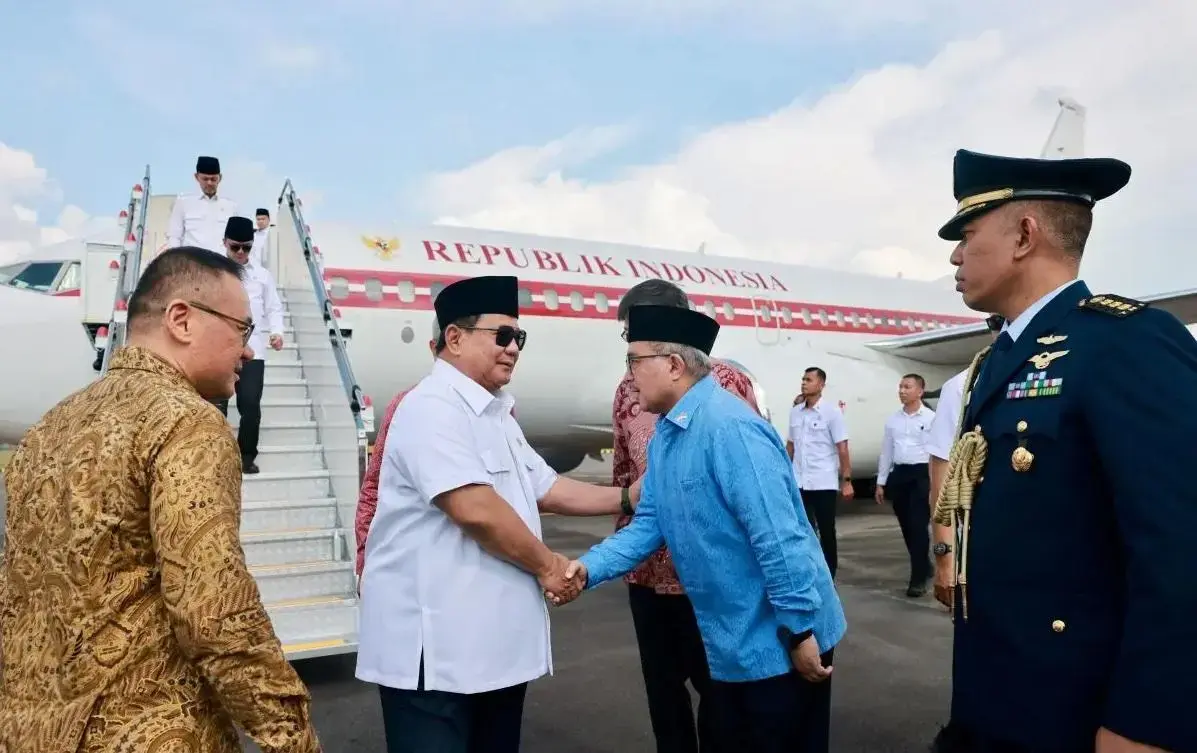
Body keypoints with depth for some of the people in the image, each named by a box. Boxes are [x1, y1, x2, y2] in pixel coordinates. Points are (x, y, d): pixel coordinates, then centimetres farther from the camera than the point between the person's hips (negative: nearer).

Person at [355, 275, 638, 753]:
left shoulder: (495, 414, 15)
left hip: (495, 639, 10)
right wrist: (547, 565, -13)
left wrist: (628, 498, 13)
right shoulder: (433, 408, -17)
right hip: (436, 645, -9)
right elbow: (475, 510, -26)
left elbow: (544, 488, 18)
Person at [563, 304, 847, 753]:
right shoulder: (664, 435, 6)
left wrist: (799, 631, -21)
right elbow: (649, 524, 7)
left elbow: (778, 536, -26)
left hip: (778, 642, -9)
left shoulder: (727, 425, -25)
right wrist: (590, 567, -7)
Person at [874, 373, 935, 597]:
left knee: (918, 526, -5)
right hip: (898, 474, 5)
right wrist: (880, 482, 13)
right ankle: (924, 567, 31)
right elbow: (886, 452, 14)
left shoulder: (931, 418, -4)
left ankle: (918, 579, 3)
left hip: (921, 474, -5)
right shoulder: (892, 419, 10)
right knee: (906, 527, 12)